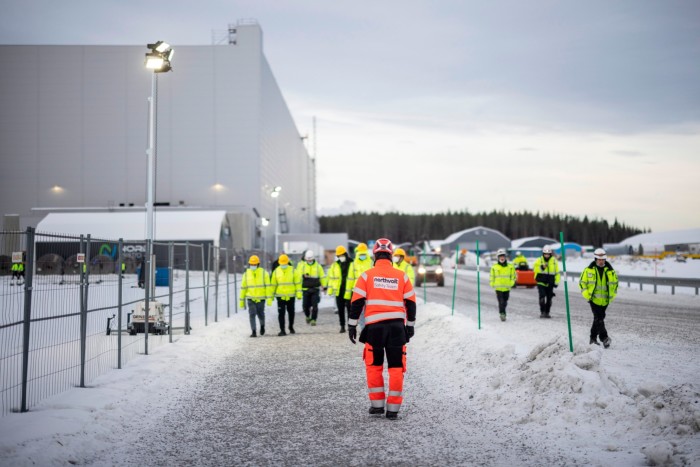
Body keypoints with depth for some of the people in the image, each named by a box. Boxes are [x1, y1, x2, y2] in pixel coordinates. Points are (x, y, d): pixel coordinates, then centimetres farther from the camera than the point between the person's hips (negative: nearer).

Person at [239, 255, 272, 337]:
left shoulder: (263, 273, -2)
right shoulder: (246, 274, 4)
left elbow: (268, 286, -5)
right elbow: (243, 287, 9)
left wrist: (269, 298, -13)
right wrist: (241, 300, 8)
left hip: (261, 298, -1)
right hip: (250, 298, 1)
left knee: (260, 314, 8)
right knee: (252, 314, -8)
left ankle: (262, 325, 37)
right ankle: (254, 332, -4)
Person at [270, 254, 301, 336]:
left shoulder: (292, 270, -2)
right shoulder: (276, 271, 1)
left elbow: (297, 282, 0)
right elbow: (273, 284, 7)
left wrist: (299, 294, -6)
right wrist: (271, 296, 6)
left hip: (291, 296, 0)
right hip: (280, 296, 0)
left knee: (291, 312, 13)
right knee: (281, 313, -5)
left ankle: (291, 327, 33)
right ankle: (282, 330, -2)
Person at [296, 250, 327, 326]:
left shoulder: (317, 266, 4)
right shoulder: (301, 265, 2)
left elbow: (322, 276, 9)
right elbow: (298, 275, 1)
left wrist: (324, 287, 7)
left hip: (315, 289, 0)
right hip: (305, 289, 0)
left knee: (314, 306, -6)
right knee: (305, 305, 4)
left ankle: (313, 320, 3)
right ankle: (307, 316, 31)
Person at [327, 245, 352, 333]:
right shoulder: (335, 265, 9)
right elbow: (331, 278, 11)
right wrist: (330, 290, 5)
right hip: (339, 291, 3)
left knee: (350, 309, 0)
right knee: (340, 310, 7)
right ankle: (342, 326, 15)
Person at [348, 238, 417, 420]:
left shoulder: (367, 275, 1)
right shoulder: (402, 276, 6)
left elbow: (357, 302, -2)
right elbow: (411, 303, 8)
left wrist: (352, 325, 5)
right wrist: (410, 325, 17)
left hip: (374, 327, -1)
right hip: (397, 326, 1)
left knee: (374, 366, 12)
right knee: (396, 368, 5)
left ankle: (377, 405, 14)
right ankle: (393, 408, 4)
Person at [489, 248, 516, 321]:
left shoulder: (510, 267, 4)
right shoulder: (494, 267, 2)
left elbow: (513, 276, 9)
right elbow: (492, 277, 10)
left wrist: (511, 284, -1)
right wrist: (492, 284, 1)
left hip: (507, 288, 2)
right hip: (498, 288, -2)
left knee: (505, 303, 12)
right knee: (501, 302, -14)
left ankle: (502, 313, 28)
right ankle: (502, 314, -16)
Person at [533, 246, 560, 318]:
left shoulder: (554, 261, 4)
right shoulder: (539, 260, -1)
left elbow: (557, 272, 10)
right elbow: (534, 269, -11)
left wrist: (556, 282, 5)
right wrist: (541, 267, -26)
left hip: (550, 284, 3)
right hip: (541, 283, -3)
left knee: (549, 299, 8)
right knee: (542, 297, -15)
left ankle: (547, 313, 19)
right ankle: (542, 312, -10)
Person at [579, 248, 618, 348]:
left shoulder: (610, 270, 4)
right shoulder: (589, 270, -3)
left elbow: (615, 282, 18)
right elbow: (582, 282, 5)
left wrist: (612, 295, 9)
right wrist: (586, 294, -5)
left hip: (605, 300, 3)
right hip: (594, 299, -3)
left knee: (599, 318, 10)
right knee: (599, 318, -15)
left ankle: (593, 338, 23)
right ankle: (604, 338, -18)